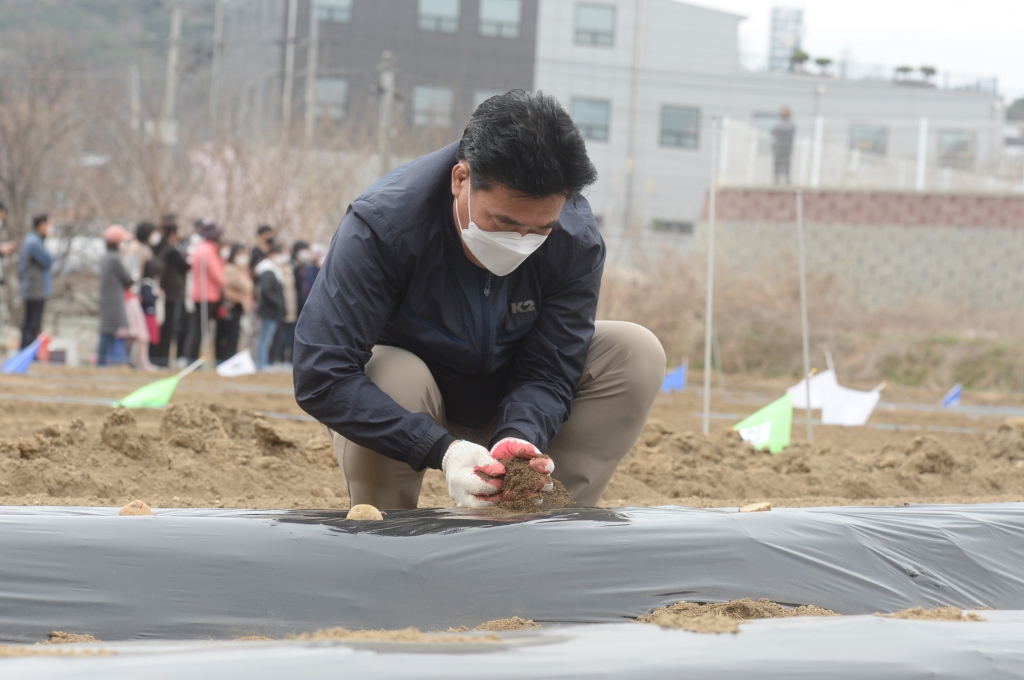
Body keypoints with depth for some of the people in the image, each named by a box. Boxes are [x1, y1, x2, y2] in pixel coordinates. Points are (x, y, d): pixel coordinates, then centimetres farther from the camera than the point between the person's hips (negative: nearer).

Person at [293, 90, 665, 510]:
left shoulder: (577, 241, -21)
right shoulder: (383, 225, -32)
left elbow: (548, 373, -18)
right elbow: (320, 378, -37)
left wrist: (518, 440, -43)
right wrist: (441, 450, -48)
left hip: (508, 403, 3)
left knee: (637, 353, -18)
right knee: (395, 379, -39)